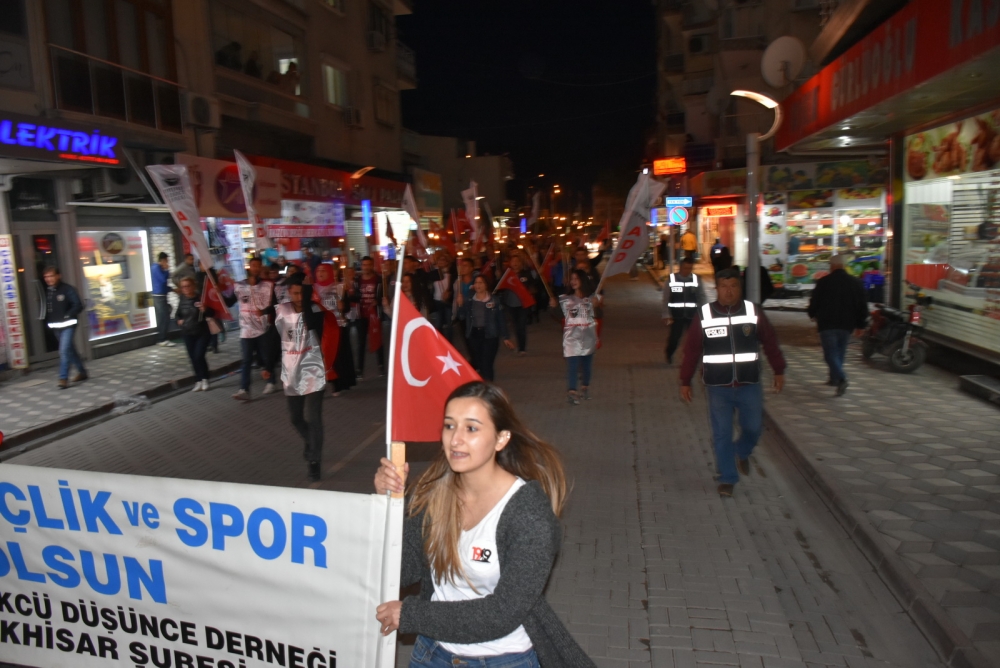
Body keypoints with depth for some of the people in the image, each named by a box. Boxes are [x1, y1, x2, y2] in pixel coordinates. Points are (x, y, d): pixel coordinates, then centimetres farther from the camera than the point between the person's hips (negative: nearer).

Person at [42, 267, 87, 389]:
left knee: (64, 350, -13)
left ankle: (63, 378, -10)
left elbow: (78, 305, -14)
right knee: (70, 350, 16)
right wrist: (47, 320, -1)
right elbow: (44, 307, 12)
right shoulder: (46, 291, 6)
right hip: (55, 326, 6)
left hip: (68, 325, -6)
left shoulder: (67, 289, -10)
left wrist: (67, 316, -20)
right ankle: (82, 372, 29)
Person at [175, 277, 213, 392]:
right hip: (188, 334, 5)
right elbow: (177, 314, 15)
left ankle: (204, 379, 8)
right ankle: (198, 381, 19)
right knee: (193, 358, 8)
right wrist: (179, 320, -5)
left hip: (203, 333, -5)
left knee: (199, 356, -11)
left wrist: (204, 310, -32)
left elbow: (212, 313, -13)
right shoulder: (183, 300, -1)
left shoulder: (201, 298, -13)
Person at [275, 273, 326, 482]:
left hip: (312, 372, -4)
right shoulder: (280, 311, 1)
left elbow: (310, 324, -34)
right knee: (296, 418, 15)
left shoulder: (315, 310, -10)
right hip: (291, 374, 4)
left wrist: (308, 290, -29)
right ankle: (311, 444, 43)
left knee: (312, 418, -5)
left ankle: (314, 461, 8)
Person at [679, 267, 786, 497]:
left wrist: (779, 371, 9)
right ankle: (727, 479, 17)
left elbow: (770, 342, 6)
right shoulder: (704, 315, -6)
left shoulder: (753, 311, -3)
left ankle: (742, 453, 42)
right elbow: (691, 351, -2)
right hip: (718, 387, -1)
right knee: (722, 434, 4)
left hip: (749, 385, 1)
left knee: (753, 427, 10)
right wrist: (685, 382, 0)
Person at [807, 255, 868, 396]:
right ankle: (834, 378, 32)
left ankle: (841, 379, -26)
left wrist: (813, 315, 21)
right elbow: (863, 306, 8)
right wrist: (861, 325, 14)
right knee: (839, 352, 19)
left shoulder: (823, 282, -6)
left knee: (830, 353, -5)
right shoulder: (856, 283, 6)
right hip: (846, 325, 4)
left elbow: (814, 302, 0)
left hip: (827, 324, -4)